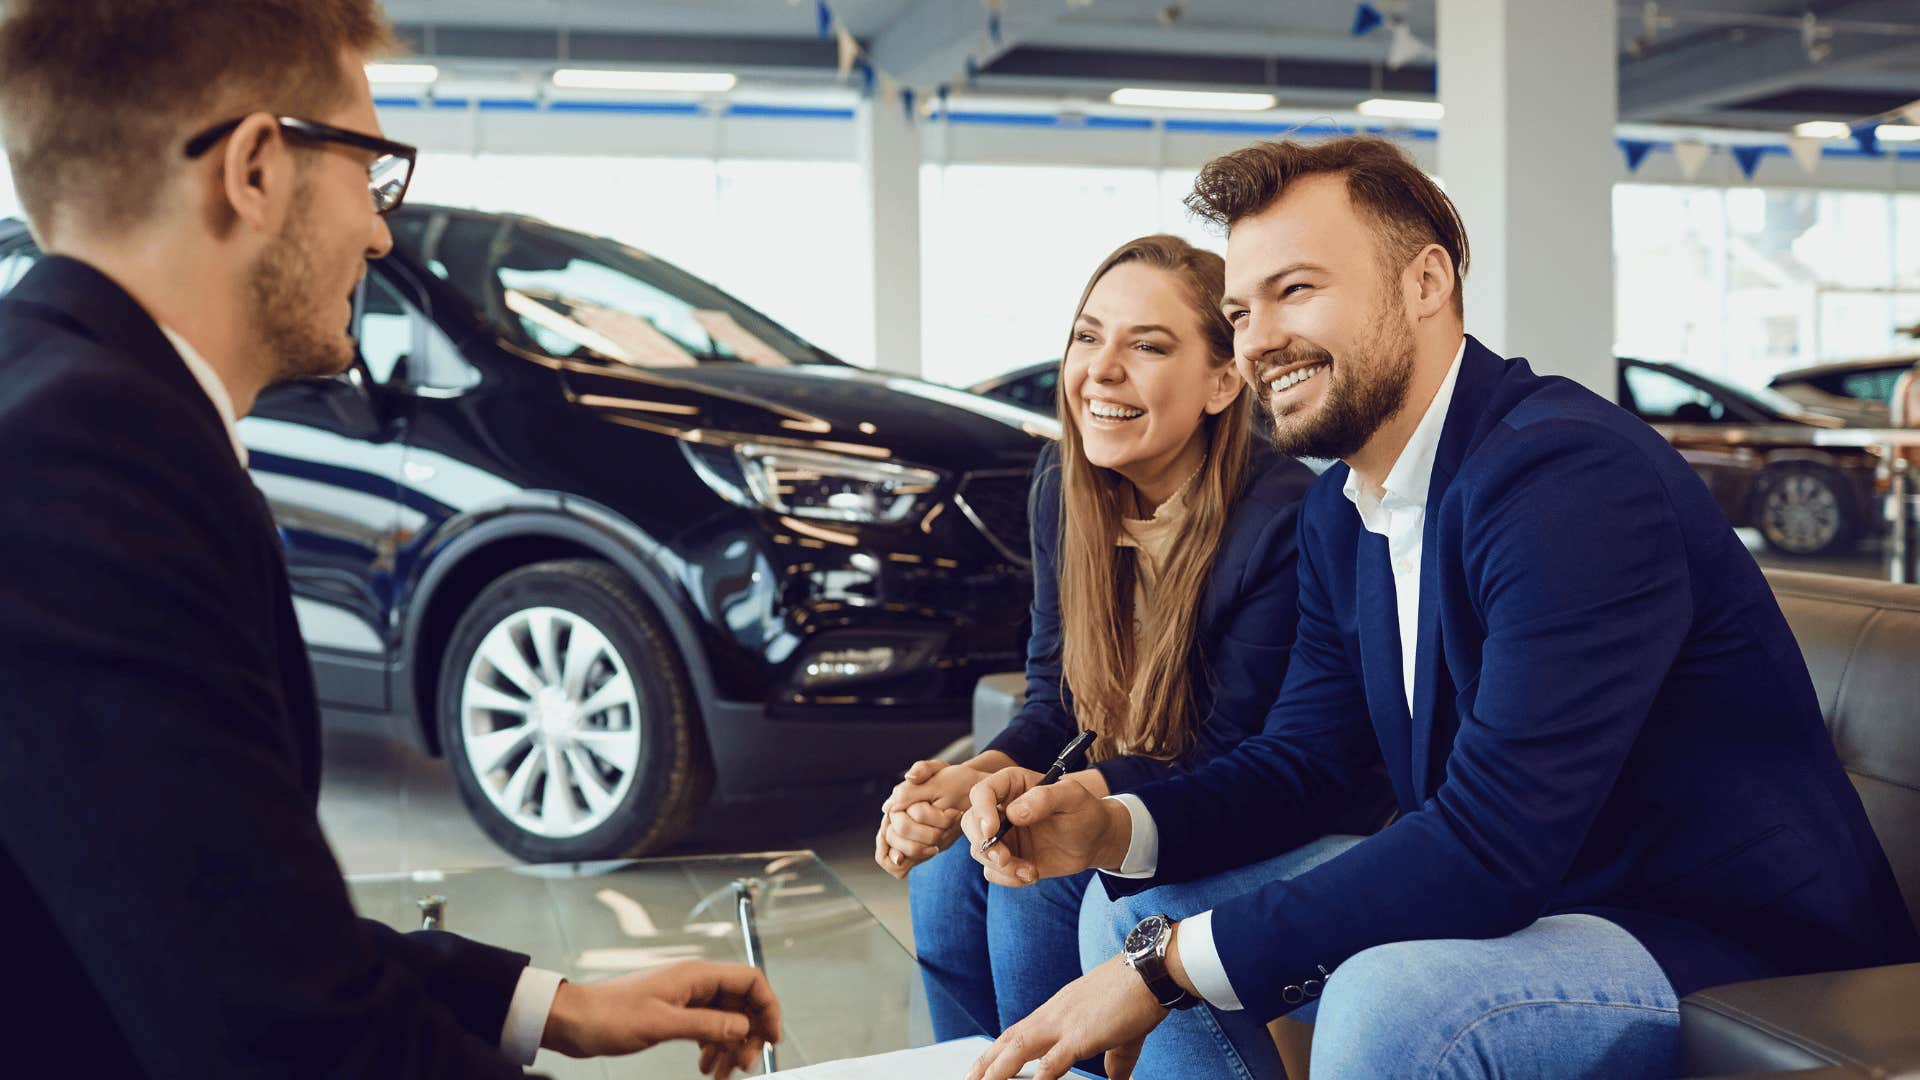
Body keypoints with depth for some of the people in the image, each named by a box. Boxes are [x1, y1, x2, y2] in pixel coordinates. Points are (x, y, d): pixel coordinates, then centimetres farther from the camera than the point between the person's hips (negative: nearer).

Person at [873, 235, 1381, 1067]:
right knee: (946, 870, -12)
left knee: (1035, 891, -22)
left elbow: (1229, 764, -21)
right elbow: (1055, 696, 3)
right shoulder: (1063, 485, -5)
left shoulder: (1283, 521, -26)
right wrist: (967, 779, -18)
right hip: (1132, 789, 6)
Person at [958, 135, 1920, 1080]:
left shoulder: (1567, 473, -25)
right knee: (1148, 903, 5)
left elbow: (1490, 843, -30)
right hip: (1515, 896, 8)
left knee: (1389, 998, -34)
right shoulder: (1338, 514, 5)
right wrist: (1115, 829, -12)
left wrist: (1167, 962, -24)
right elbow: (1298, 755, 9)